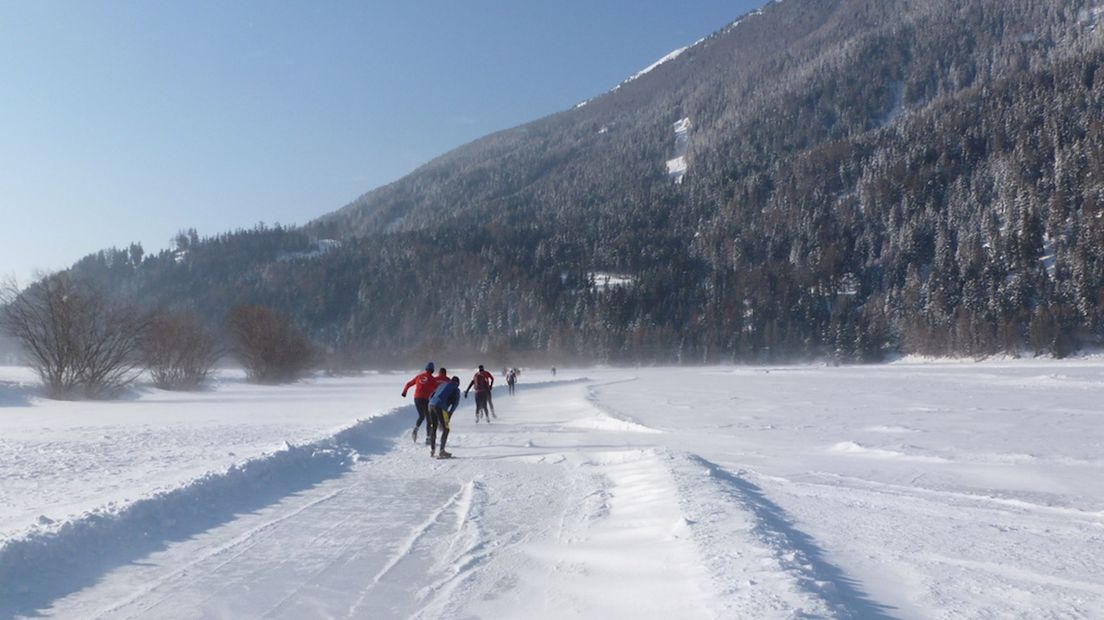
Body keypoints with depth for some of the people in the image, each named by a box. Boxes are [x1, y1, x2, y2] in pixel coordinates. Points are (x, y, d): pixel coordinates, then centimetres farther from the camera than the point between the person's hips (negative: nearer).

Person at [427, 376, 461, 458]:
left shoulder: (442, 385, 28)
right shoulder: (456, 389, 11)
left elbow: (431, 396, 27)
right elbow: (455, 403, -2)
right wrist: (450, 414, 2)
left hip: (431, 405, 6)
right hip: (441, 408, -6)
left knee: (433, 428, 20)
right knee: (445, 429, 5)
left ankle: (432, 450, 25)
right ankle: (441, 451, -2)